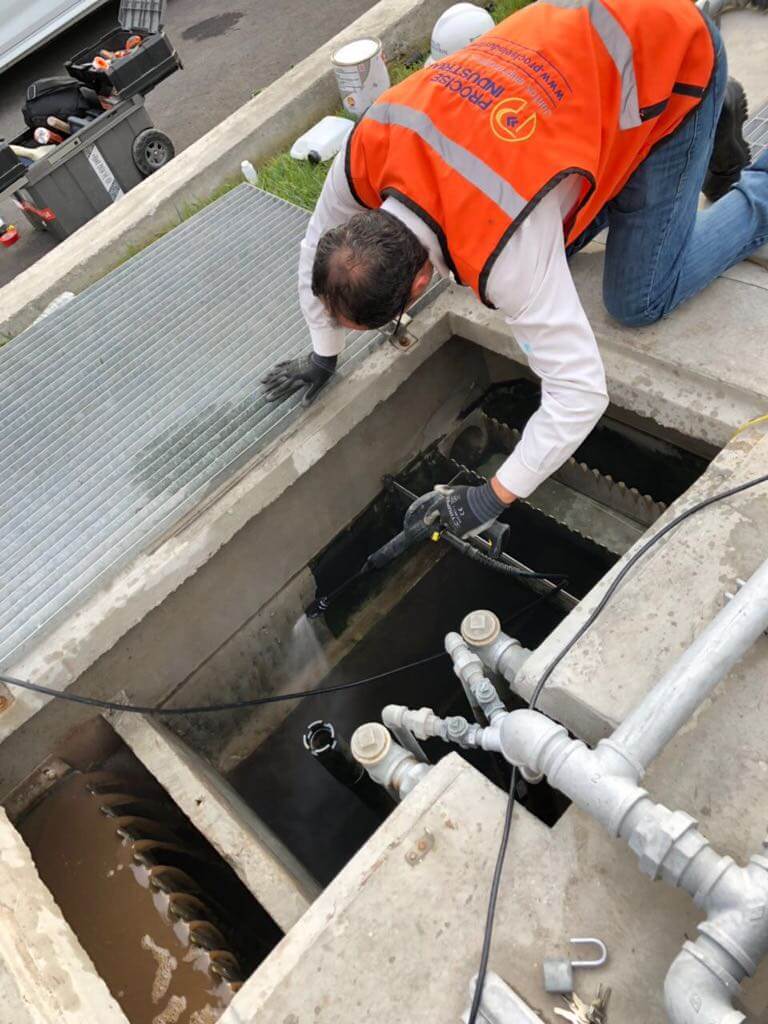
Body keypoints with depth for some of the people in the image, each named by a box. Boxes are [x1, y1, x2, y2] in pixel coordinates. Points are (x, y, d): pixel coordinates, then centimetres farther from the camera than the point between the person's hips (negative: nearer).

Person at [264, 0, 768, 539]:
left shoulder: (506, 250, -40)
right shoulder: (367, 149, -21)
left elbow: (581, 394, -36)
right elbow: (319, 243, 0)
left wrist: (496, 495, -28)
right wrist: (323, 354, 9)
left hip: (674, 56, -6)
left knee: (639, 300, -9)